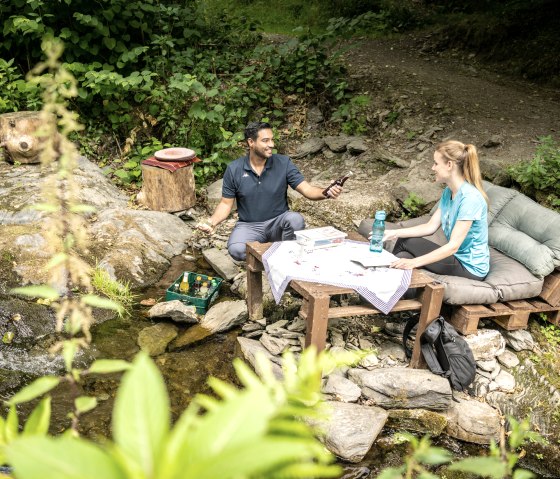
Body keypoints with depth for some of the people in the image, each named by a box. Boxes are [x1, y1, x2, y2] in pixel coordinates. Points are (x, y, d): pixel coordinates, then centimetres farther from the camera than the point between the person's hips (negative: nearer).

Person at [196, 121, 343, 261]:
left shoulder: (283, 163, -6)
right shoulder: (234, 169, -4)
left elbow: (307, 189, -11)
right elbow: (226, 203, 2)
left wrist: (327, 193, -31)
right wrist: (213, 221, -17)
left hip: (278, 222, 1)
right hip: (249, 226, 0)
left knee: (295, 219, -33)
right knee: (236, 250, -31)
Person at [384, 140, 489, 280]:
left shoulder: (470, 198, -24)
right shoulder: (448, 192, 4)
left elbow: (453, 246, -28)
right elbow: (431, 226, 5)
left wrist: (414, 262, -34)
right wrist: (395, 233, -7)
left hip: (471, 267, -7)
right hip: (457, 256, 8)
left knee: (406, 242, -13)